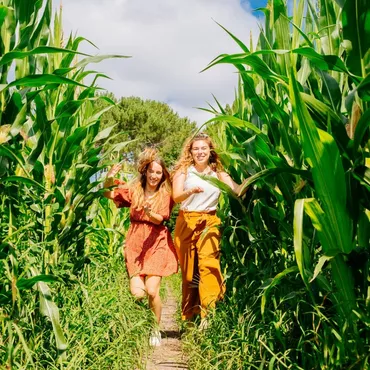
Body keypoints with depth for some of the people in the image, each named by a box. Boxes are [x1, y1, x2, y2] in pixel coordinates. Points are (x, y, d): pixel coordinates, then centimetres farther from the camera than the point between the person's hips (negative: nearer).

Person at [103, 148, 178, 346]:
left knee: (152, 290, -12)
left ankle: (156, 330, 13)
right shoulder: (132, 190, 8)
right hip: (135, 244, 1)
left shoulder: (165, 195, 4)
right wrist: (109, 179, -14)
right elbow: (107, 194, 6)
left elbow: (159, 219, -10)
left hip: (156, 244, -1)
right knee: (137, 292, -11)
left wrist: (150, 213, -32)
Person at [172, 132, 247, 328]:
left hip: (209, 223, 1)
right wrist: (191, 191, -31)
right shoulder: (183, 171, 4)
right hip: (186, 223, 0)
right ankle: (189, 315, 17)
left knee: (208, 264, -19)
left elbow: (237, 189, -2)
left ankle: (207, 313, -23)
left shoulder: (218, 173, 11)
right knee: (189, 269, 3)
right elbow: (176, 197, -11)